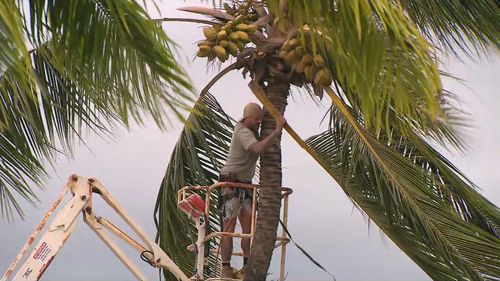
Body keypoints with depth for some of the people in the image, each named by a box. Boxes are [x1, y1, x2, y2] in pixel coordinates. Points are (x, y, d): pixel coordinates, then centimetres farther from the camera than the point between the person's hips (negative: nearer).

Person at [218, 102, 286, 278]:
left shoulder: (250, 128, 9)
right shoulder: (244, 133, -20)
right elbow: (259, 148, -38)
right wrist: (277, 131, -33)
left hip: (245, 184, 9)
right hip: (231, 183, -9)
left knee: (249, 225, 2)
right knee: (229, 226, -9)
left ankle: (247, 265, 4)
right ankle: (226, 268, -9)